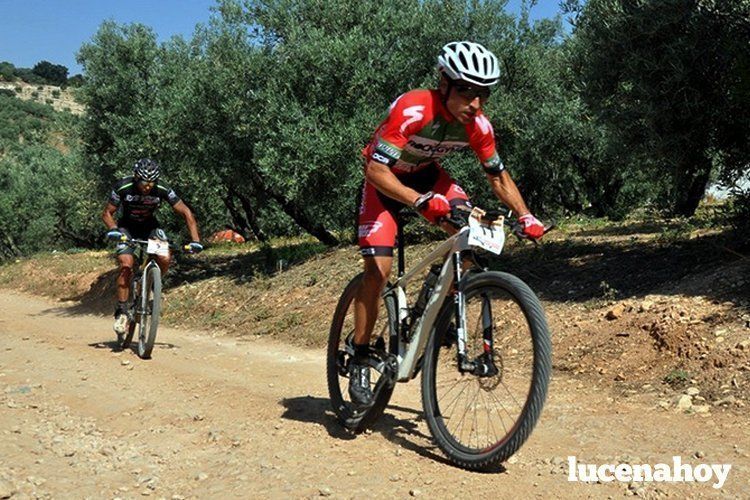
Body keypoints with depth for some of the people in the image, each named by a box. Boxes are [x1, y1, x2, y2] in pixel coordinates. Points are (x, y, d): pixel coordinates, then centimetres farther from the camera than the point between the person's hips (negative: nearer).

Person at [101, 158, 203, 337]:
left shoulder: (162, 190, -24)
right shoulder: (123, 188, -25)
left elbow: (186, 213, -19)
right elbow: (107, 213, -14)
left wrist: (195, 240, -28)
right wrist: (113, 230, -35)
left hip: (150, 226, 1)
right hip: (127, 228, -1)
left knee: (164, 259, -25)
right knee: (126, 264, -23)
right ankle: (121, 312, -12)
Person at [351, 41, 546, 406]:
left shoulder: (478, 125, -18)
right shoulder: (412, 110, -35)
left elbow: (498, 176, -4)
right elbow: (375, 170, -40)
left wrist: (526, 217, -17)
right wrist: (421, 202, -53)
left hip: (425, 175, 5)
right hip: (384, 179, -5)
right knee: (378, 269, -15)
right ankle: (359, 361, -2)